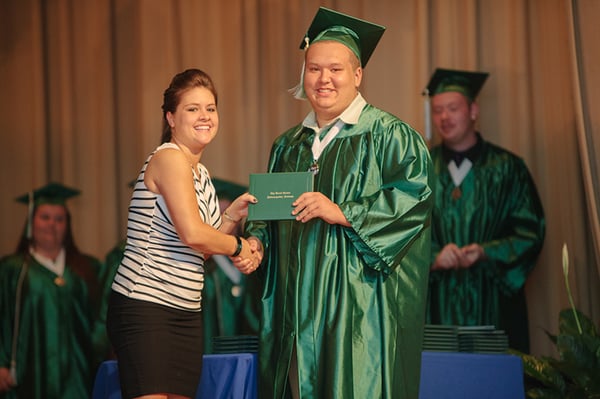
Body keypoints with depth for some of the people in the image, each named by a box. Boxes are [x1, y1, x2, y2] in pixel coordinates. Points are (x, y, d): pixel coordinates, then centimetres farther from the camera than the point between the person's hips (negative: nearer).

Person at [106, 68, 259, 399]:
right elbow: (192, 235, -20)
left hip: (185, 315, 9)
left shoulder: (200, 172, 17)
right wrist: (237, 246, -3)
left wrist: (232, 215, 7)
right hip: (144, 309, -9)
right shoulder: (169, 158, -10)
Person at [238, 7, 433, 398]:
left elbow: (415, 195, -13)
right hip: (297, 304, 5)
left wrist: (343, 213, -19)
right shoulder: (288, 146, 18)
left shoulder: (388, 135, -1)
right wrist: (257, 241, 2)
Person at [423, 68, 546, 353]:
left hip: (492, 304, -1)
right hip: (436, 305, 1)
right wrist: (433, 258, -14)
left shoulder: (506, 168, 6)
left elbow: (530, 231, 2)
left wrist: (486, 253, -14)